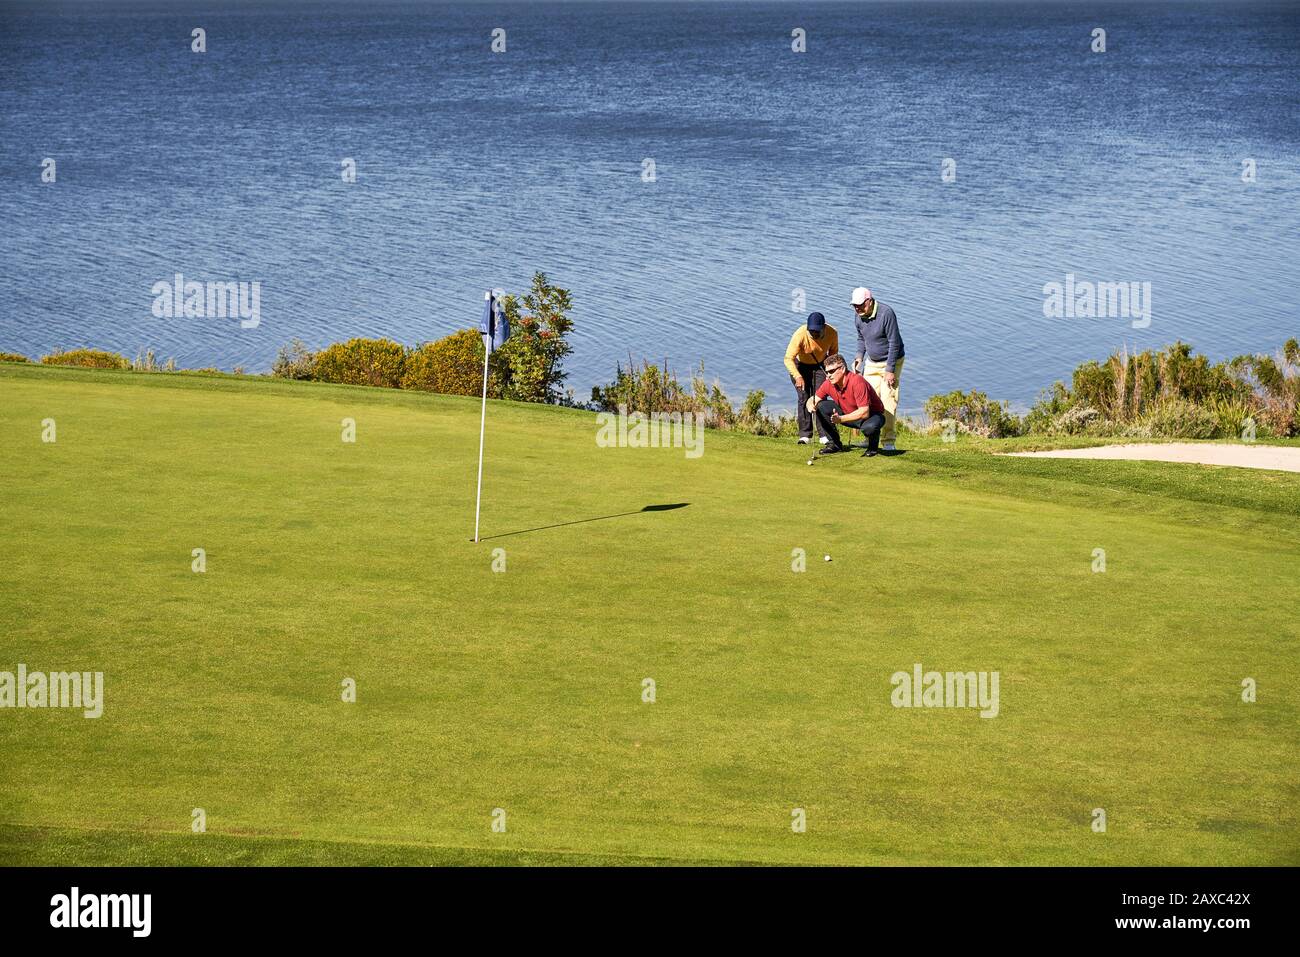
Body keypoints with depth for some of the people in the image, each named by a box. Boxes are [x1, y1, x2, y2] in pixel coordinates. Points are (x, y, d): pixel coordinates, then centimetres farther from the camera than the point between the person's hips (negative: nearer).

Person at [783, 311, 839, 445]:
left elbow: (833, 352, -1)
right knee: (803, 398, -9)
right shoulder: (800, 335, -34)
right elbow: (788, 358, -35)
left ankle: (825, 435, -8)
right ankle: (805, 435, -4)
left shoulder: (832, 333, -23)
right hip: (800, 365, -2)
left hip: (820, 365, 2)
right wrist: (798, 377, -48)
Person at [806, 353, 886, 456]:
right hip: (848, 414, 6)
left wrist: (840, 419, -36)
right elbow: (813, 399, 3)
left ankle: (873, 446, -3)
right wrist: (811, 405, -23)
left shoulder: (857, 382, -29)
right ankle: (835, 444, 4)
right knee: (821, 407, -11)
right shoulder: (829, 384, -9)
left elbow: (864, 413, -32)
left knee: (869, 427, -41)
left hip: (872, 414, -6)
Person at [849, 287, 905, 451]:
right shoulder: (858, 316, -3)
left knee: (888, 400, -11)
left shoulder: (886, 313, -24)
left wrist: (890, 370, -21)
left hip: (891, 362, -6)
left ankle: (889, 441, -9)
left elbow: (894, 343, -21)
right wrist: (859, 357, -1)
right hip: (871, 362, 6)